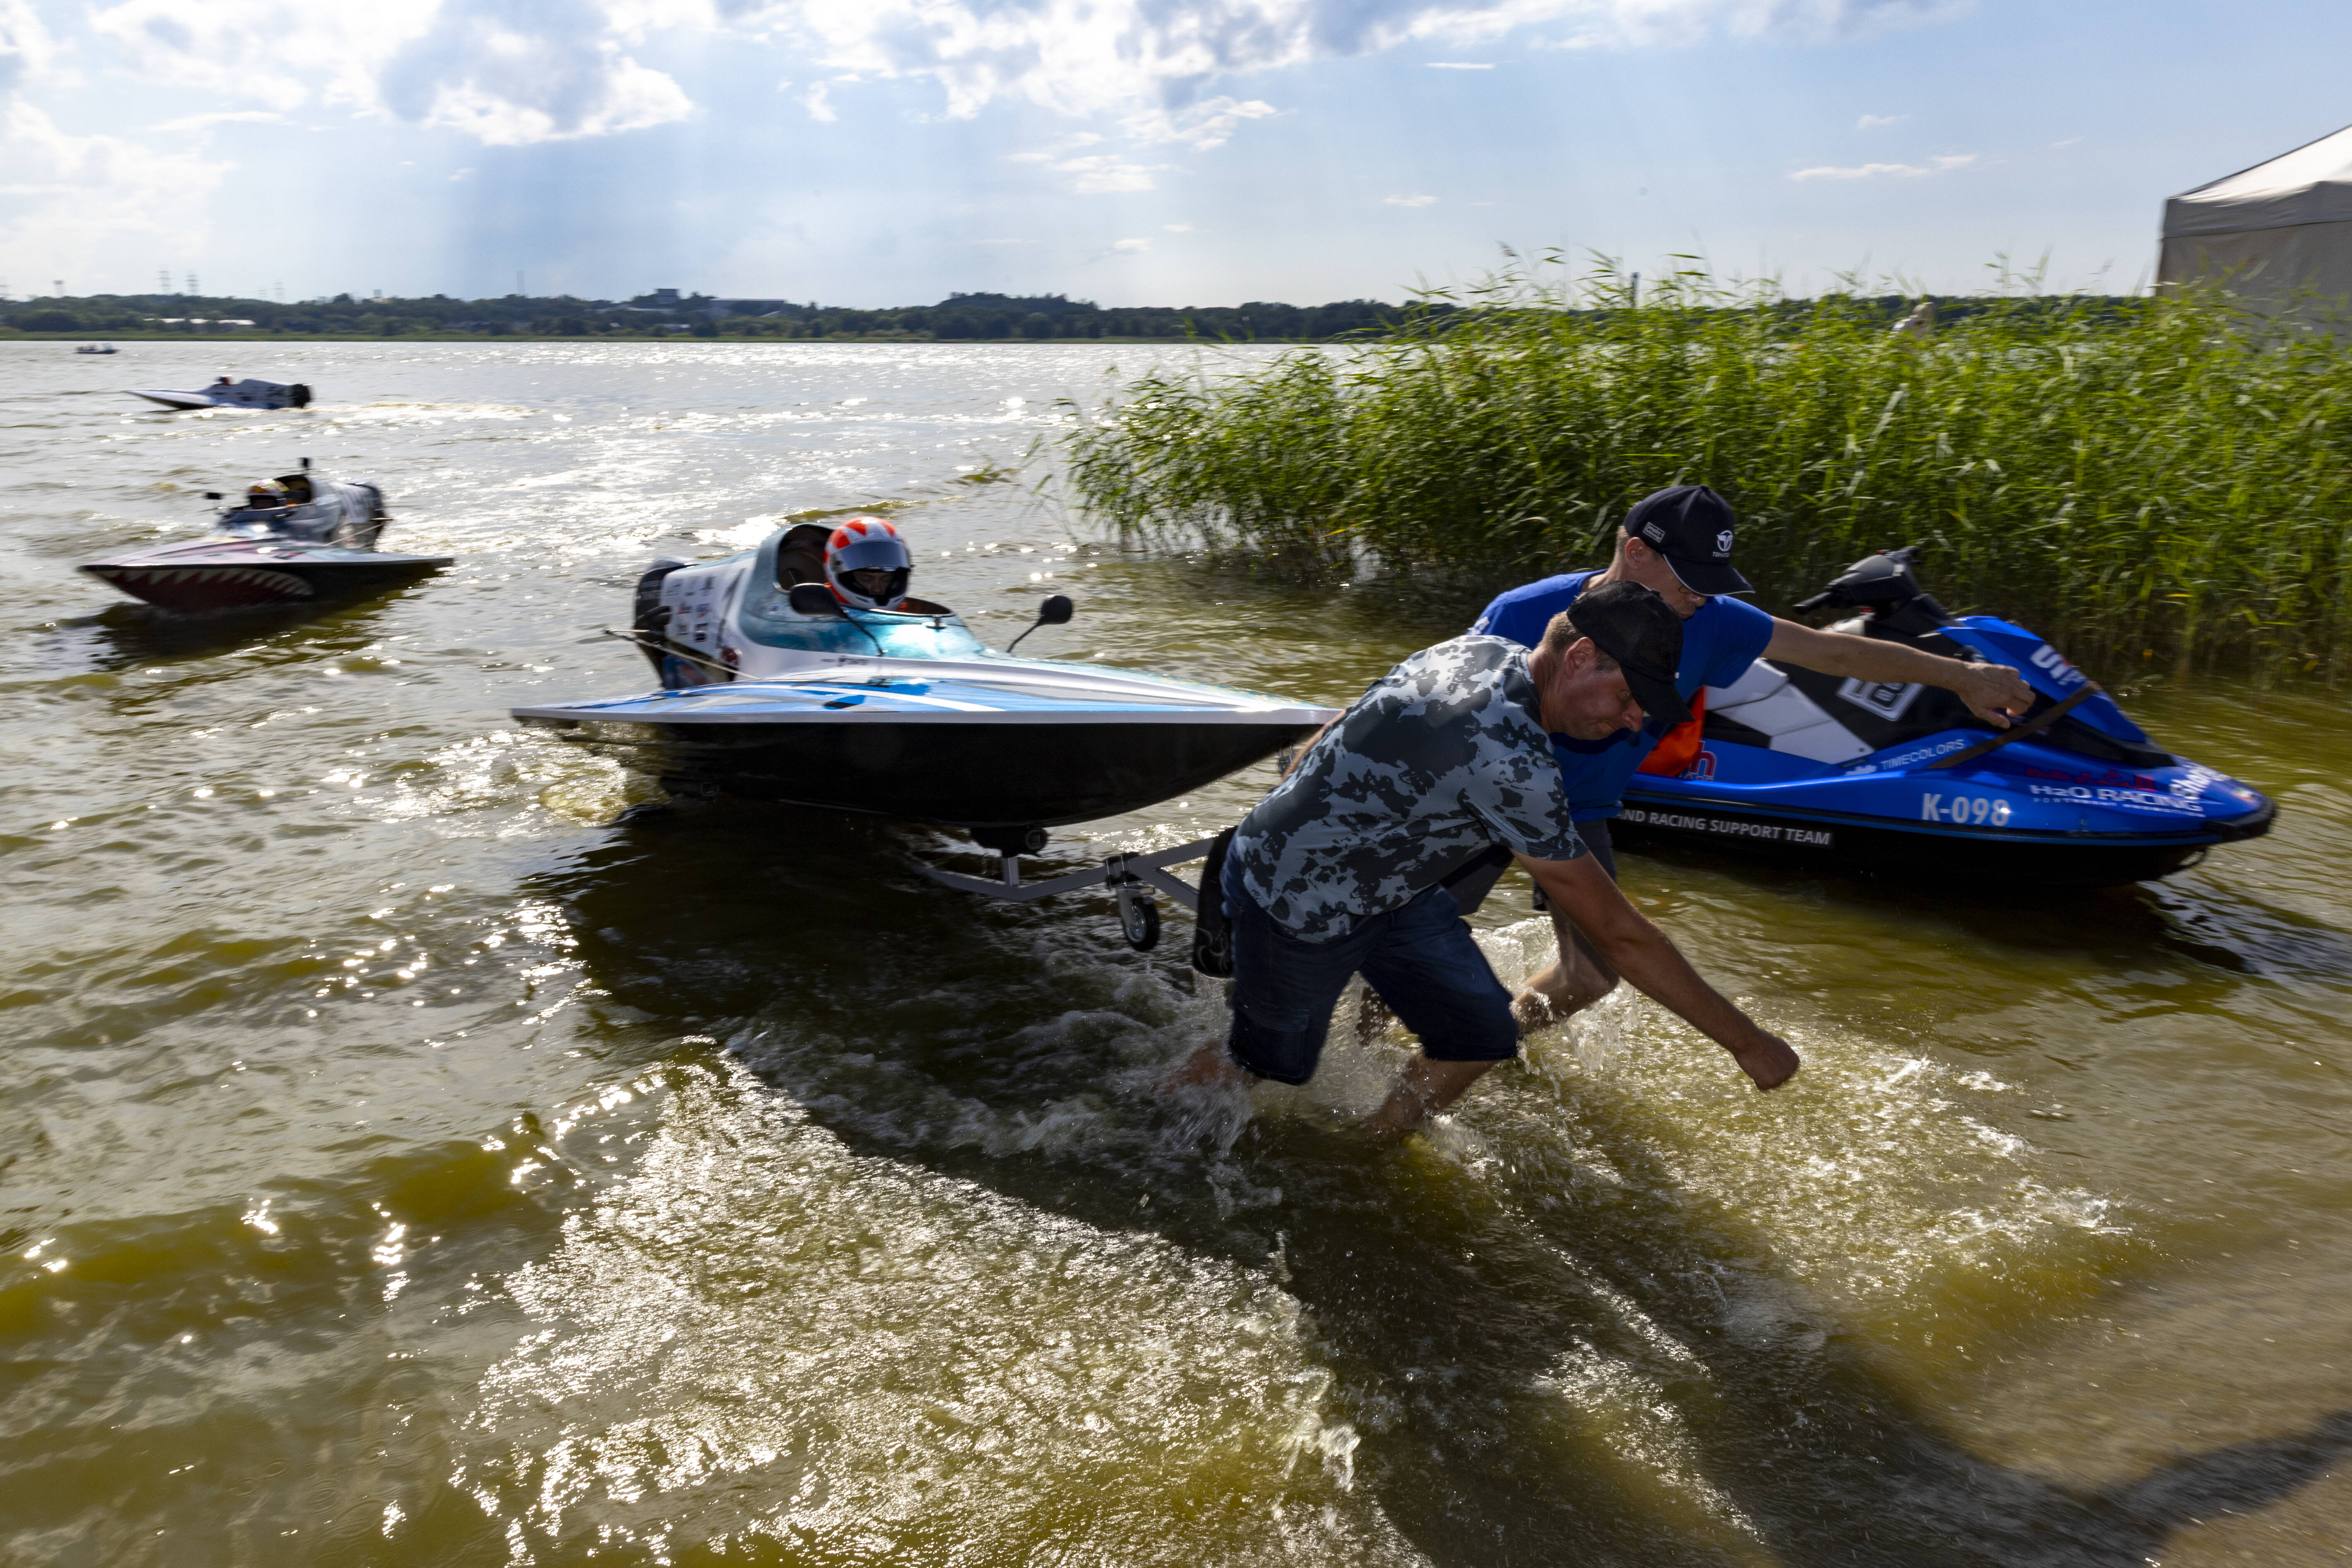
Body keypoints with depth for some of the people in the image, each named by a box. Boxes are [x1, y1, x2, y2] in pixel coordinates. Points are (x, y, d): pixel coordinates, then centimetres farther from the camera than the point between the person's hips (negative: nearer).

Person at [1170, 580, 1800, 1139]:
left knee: (1481, 1035, 6)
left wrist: (1286, 827, 20)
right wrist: (1746, 1042, -21)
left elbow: (1329, 739, 5)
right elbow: (1618, 933, -30)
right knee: (1274, 1061, 16)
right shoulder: (1512, 760, -36)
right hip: (1296, 905, -8)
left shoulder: (1481, 649, -9)